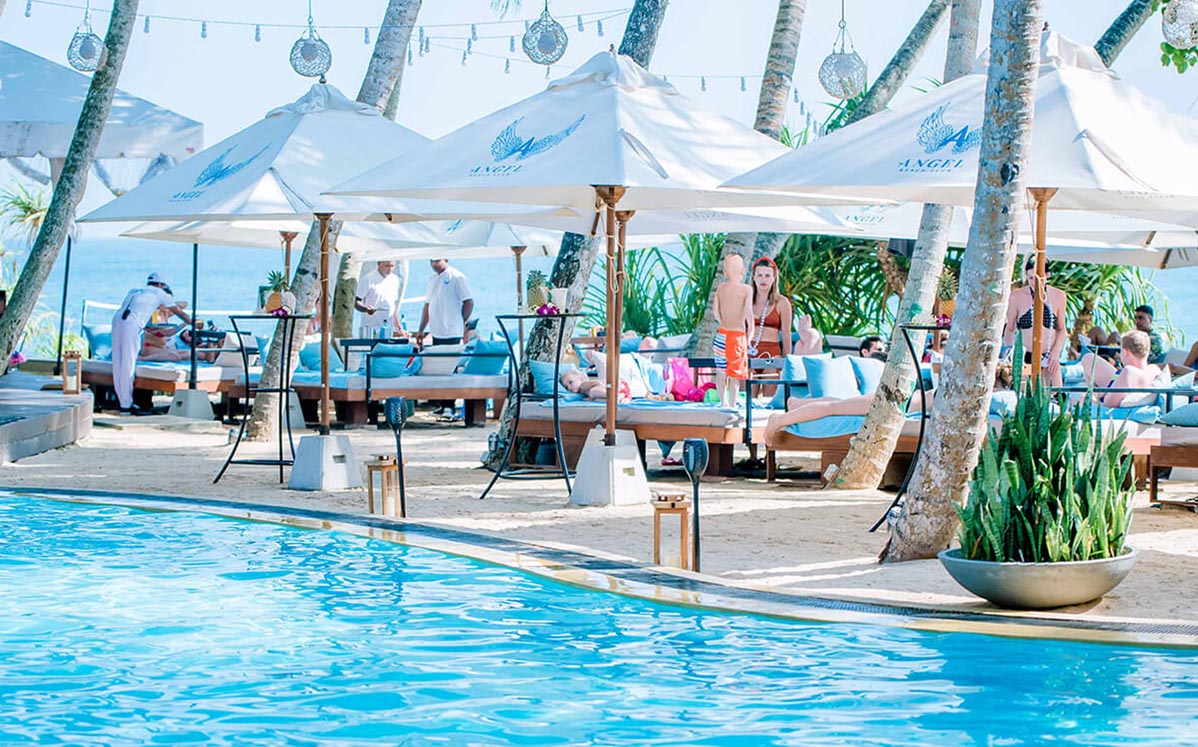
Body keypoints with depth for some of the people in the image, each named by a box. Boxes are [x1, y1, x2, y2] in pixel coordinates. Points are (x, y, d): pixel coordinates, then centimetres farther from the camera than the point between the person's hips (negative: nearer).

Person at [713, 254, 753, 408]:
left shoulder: (721, 288, 5)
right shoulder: (746, 289, -7)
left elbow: (716, 312, 6)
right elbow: (748, 312, -15)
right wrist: (750, 330, 0)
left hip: (722, 333, 4)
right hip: (738, 334, -4)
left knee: (721, 370, 14)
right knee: (735, 372, -2)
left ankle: (723, 402, 23)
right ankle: (732, 404, -3)